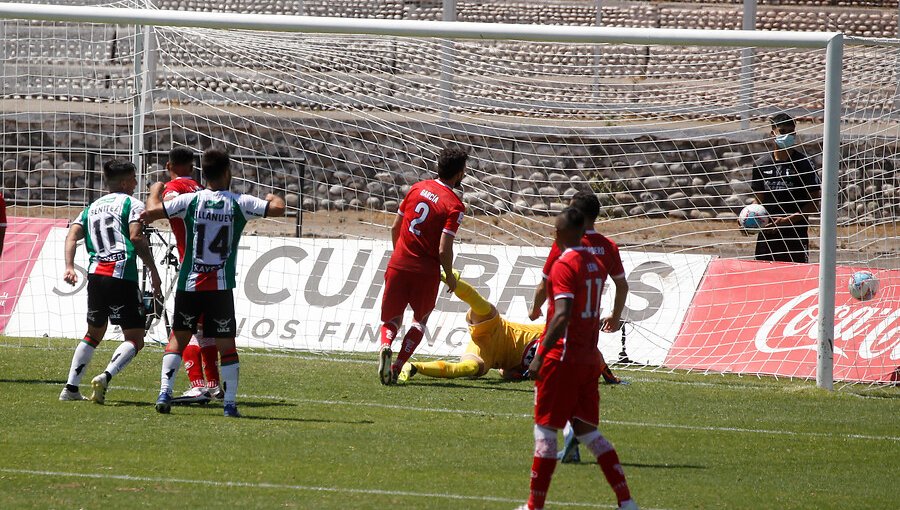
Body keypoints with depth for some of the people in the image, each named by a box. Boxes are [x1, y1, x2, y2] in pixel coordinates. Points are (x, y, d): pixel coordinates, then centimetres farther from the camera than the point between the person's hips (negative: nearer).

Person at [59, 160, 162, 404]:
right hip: (123, 275, -6)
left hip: (95, 274, 6)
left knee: (93, 333, 23)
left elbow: (72, 235, 8)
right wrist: (153, 271, -7)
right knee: (134, 339, -1)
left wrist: (69, 267, 0)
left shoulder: (92, 207, 21)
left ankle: (71, 387, 16)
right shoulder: (132, 203, 3)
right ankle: (106, 377, -24)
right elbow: (136, 237, -11)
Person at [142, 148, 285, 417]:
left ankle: (164, 393, -1)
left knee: (178, 338, 11)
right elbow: (278, 209, -4)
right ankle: (230, 403, 2)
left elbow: (151, 212, -5)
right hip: (221, 287, -1)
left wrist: (155, 191, 16)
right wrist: (274, 198, 20)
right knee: (226, 344, 5)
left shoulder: (190, 200, -3)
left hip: (189, 284, 1)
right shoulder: (239, 203, -4)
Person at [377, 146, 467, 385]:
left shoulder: (418, 188, 4)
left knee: (392, 318, 16)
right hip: (426, 271, -3)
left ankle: (385, 346, -17)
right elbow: (444, 250, -17)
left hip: (398, 265, 3)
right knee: (420, 320, 19)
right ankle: (398, 366, 3)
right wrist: (450, 277, 1)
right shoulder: (454, 206, -12)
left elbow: (394, 227, 11)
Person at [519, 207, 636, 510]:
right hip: (589, 357, 8)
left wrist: (540, 356, -24)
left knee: (545, 431, -1)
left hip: (562, 357, -8)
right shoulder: (596, 265, 12)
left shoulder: (564, 266, -14)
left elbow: (562, 316, -24)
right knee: (587, 431, 12)